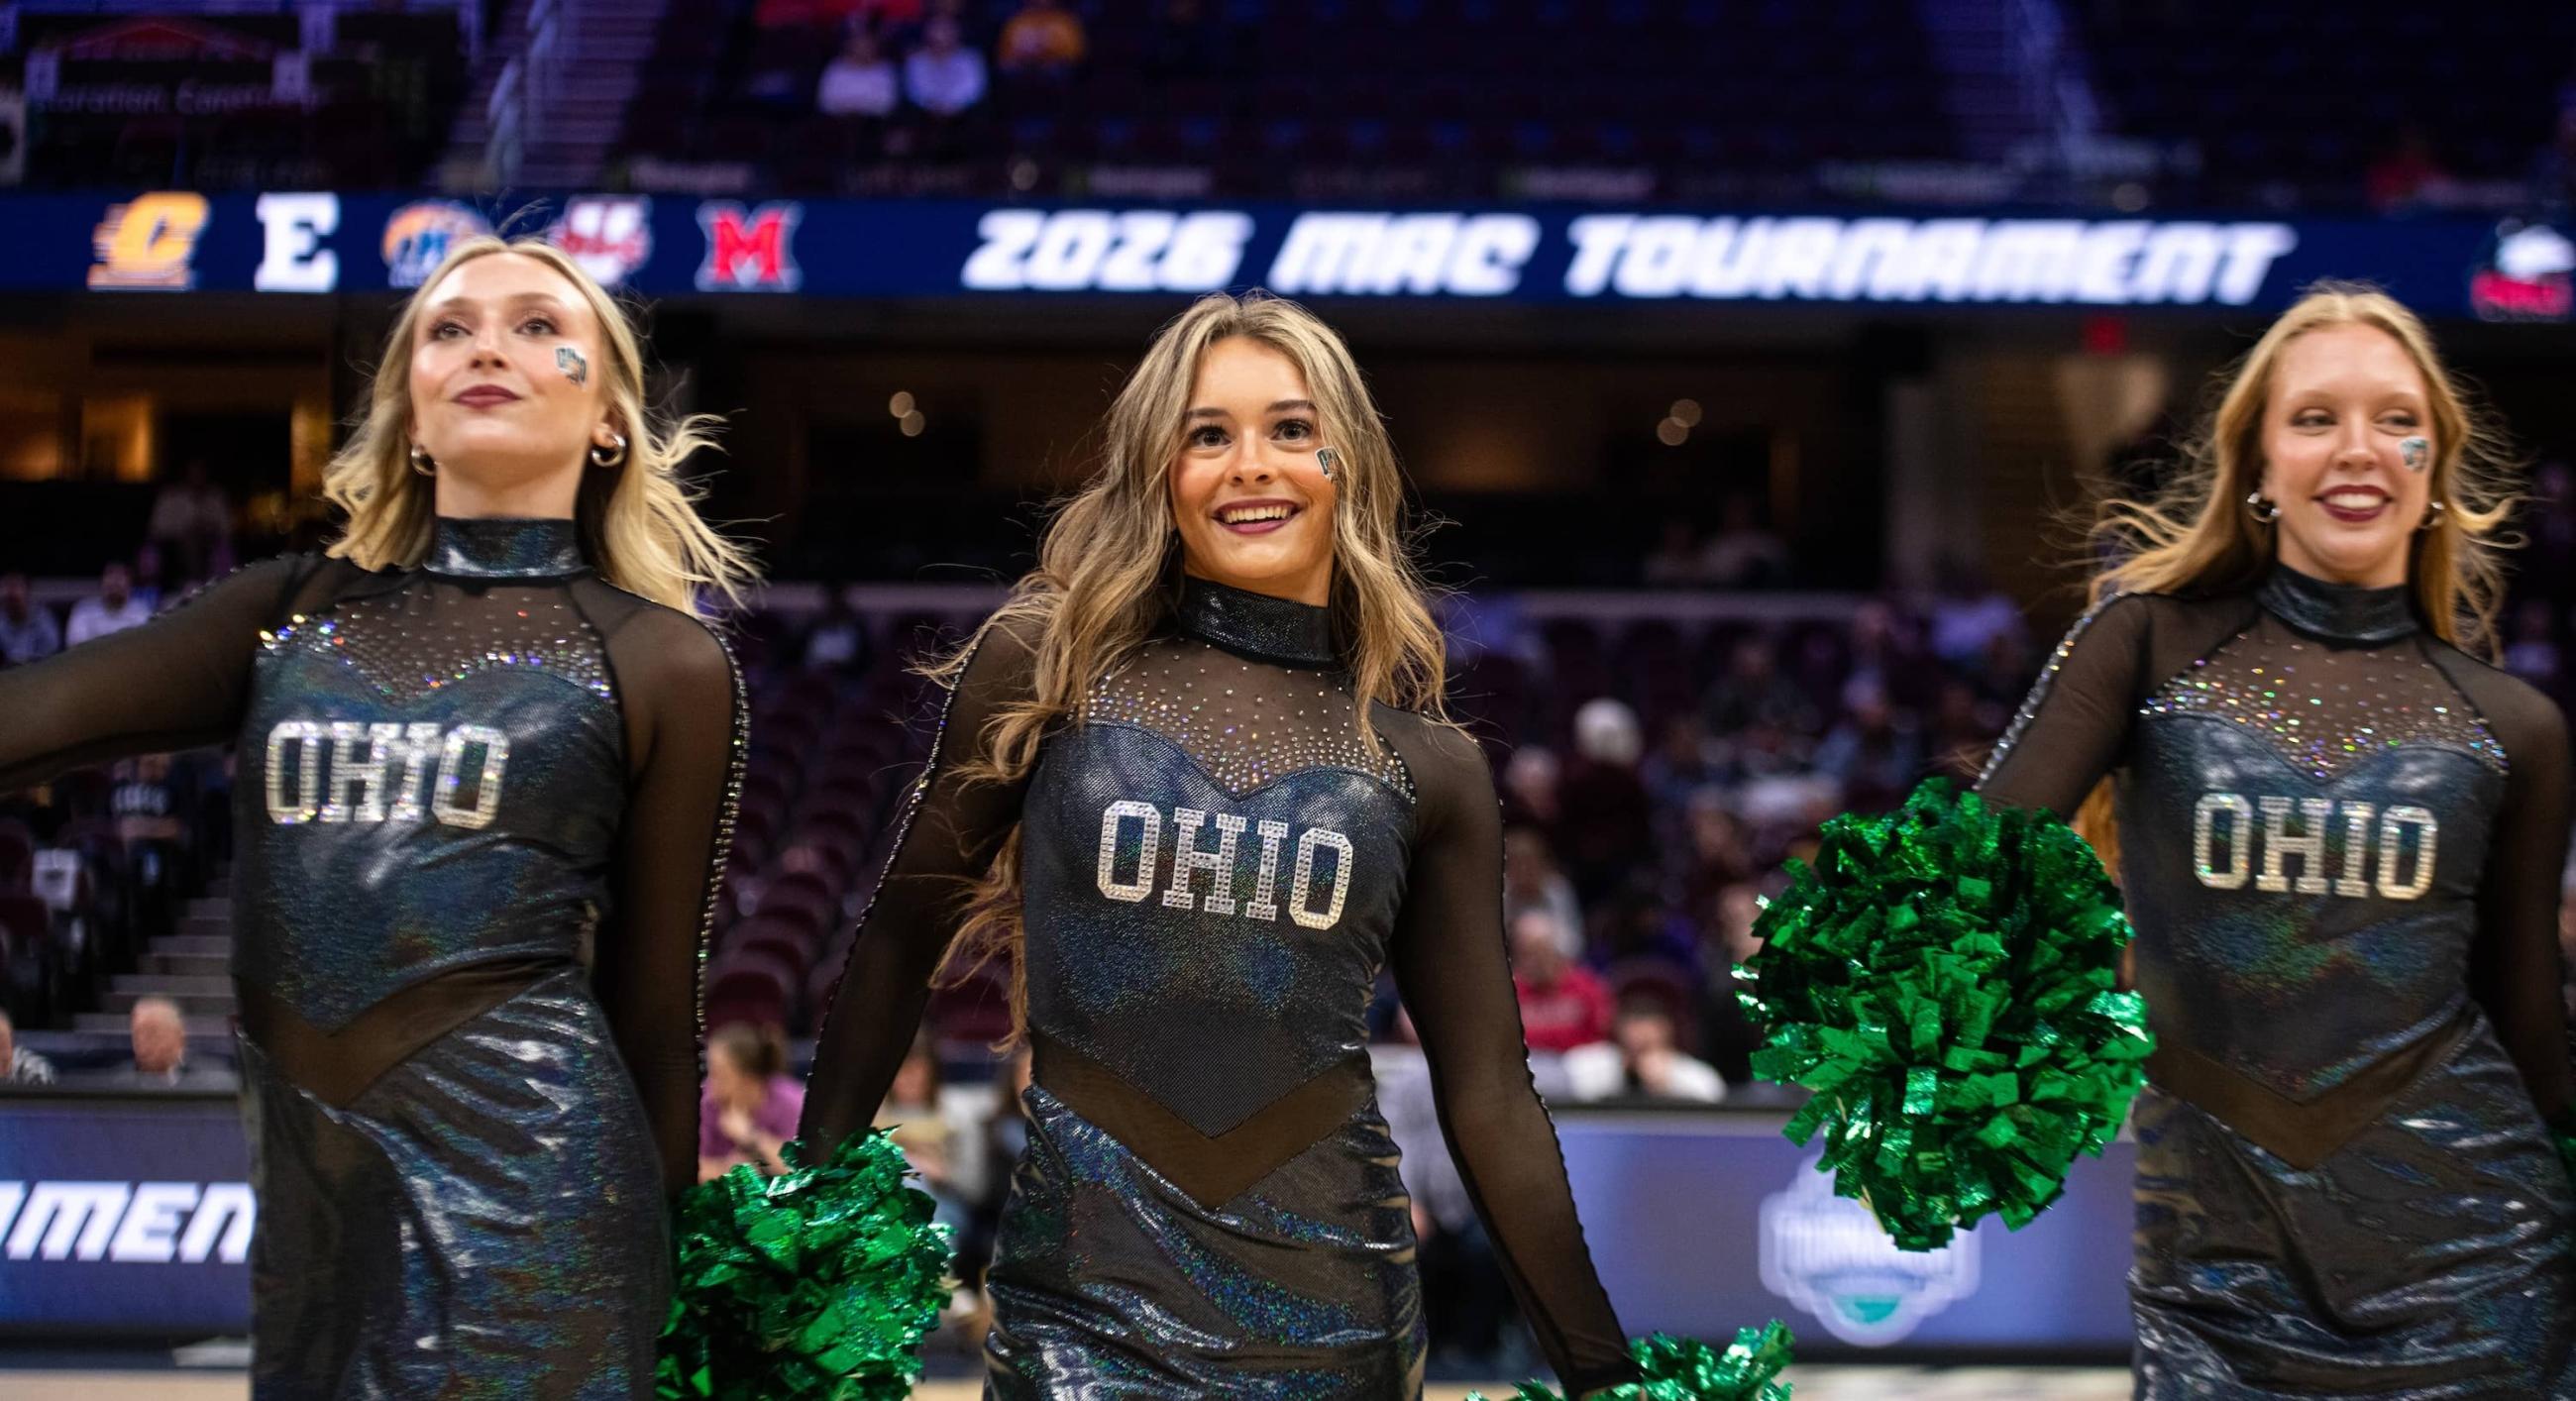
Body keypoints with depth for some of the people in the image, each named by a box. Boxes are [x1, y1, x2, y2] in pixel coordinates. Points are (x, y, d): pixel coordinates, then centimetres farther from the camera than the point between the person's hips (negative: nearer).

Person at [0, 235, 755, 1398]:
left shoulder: (661, 664, 3)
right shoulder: (290, 611, 11)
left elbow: (652, 1001, 5)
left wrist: (657, 1268, 9)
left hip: (528, 1177, -4)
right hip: (306, 1188, 4)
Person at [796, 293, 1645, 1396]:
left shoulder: (1426, 765, 5)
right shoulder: (1045, 669, 0)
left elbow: (1488, 1099, 8)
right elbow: (900, 936, 8)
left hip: (1335, 1305, 2)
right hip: (1088, 1296, -2)